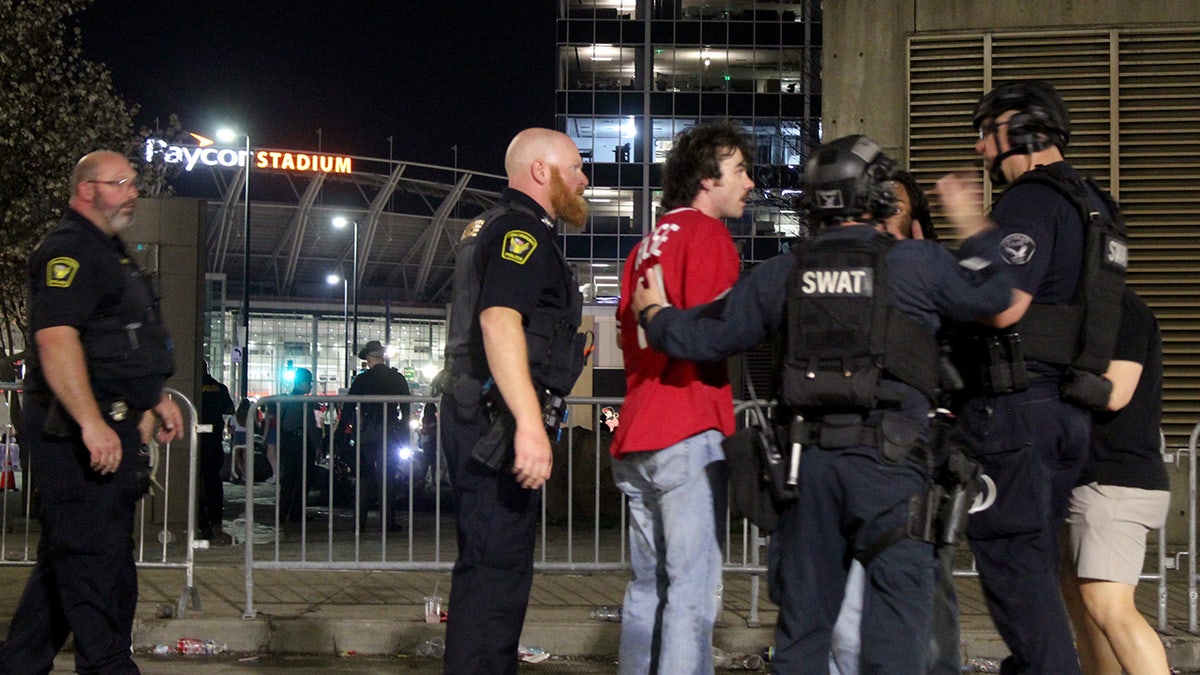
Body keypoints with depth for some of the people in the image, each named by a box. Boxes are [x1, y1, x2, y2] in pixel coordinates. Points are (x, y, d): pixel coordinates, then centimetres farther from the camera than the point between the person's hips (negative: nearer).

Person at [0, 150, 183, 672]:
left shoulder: (109, 253, 21)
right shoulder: (68, 251, -13)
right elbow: (55, 339, -25)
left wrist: (156, 400, 28)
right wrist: (92, 424, -30)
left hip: (109, 427, 11)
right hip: (77, 432, -11)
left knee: (66, 557, 15)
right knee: (97, 554, -7)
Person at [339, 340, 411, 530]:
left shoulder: (361, 380, 0)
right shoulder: (397, 378, 3)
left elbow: (348, 409, 1)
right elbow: (406, 409, 3)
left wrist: (340, 432, 6)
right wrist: (404, 434, 7)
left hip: (365, 435, 1)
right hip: (389, 434, -1)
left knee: (366, 476, 10)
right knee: (386, 476, 2)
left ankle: (359, 519, 7)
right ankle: (387, 520, -3)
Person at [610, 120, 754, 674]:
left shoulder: (648, 244, 21)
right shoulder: (707, 234, -5)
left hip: (634, 437, 9)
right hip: (688, 431, -9)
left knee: (648, 584, 13)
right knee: (693, 589, -9)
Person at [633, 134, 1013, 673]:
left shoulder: (786, 271, 8)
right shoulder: (917, 262, -1)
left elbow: (702, 337, 11)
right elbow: (993, 295, 13)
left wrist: (653, 313, 31)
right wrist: (973, 232, 30)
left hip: (811, 458, 4)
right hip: (888, 459, -3)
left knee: (804, 609, 13)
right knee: (896, 608, -1)